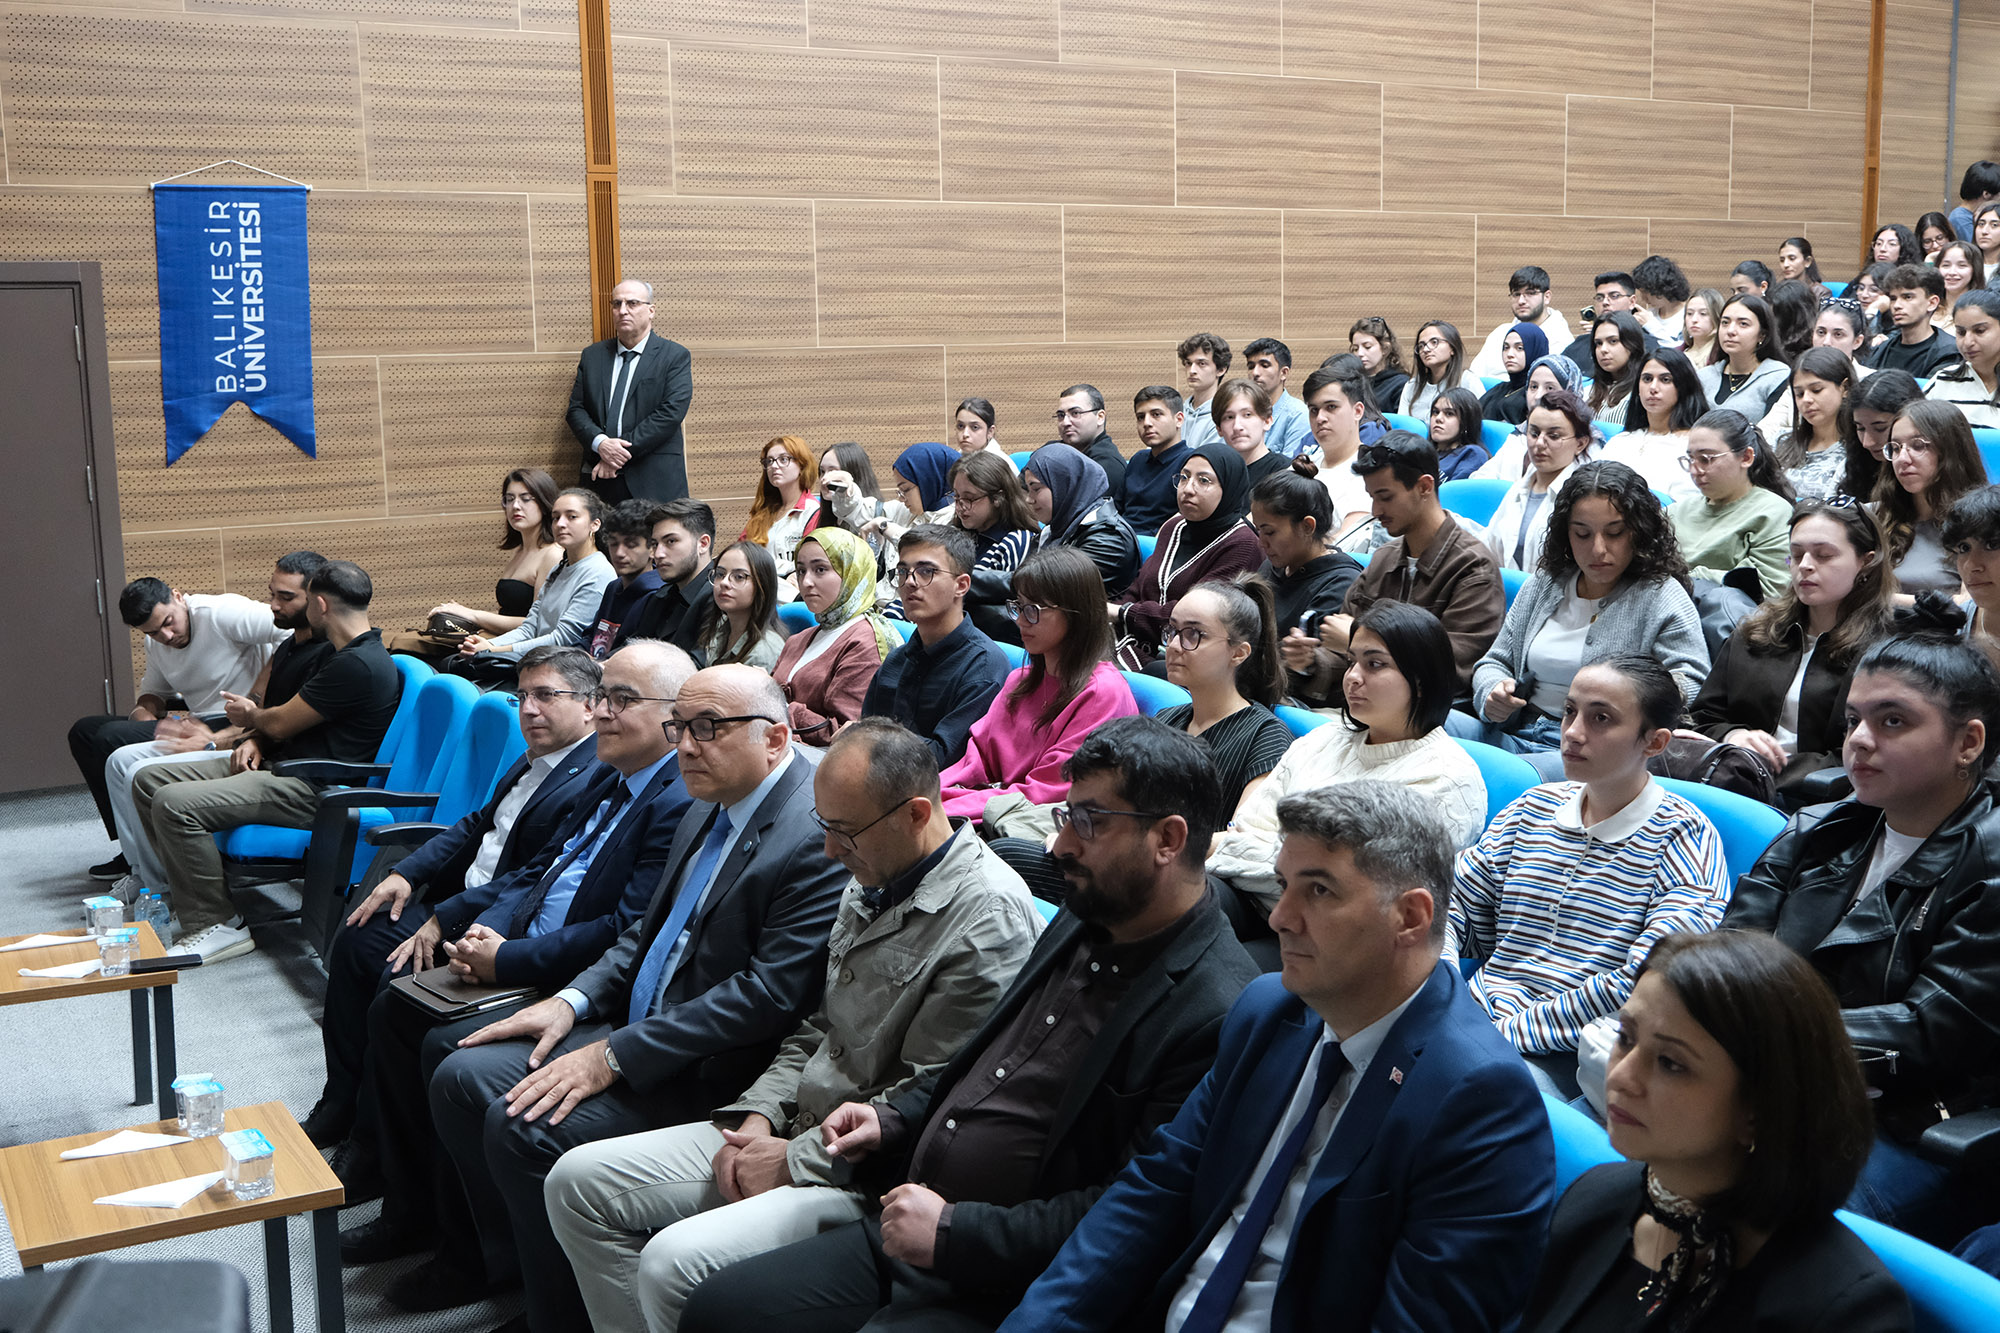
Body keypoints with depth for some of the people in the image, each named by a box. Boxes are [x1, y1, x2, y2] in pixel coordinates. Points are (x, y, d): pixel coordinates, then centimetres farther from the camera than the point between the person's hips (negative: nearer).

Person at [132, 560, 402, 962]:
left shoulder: (359, 665, -19)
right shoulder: (340, 653, 17)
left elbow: (281, 722, -13)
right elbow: (286, 716, 24)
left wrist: (251, 715, 10)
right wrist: (255, 738, 2)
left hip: (311, 790, -11)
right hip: (279, 763, 11)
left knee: (175, 804, -26)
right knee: (149, 781, 5)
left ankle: (216, 926, -15)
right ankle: (189, 893, 7)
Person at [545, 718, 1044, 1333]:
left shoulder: (990, 916, -19)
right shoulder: (871, 880, 11)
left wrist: (795, 1161, -14)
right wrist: (757, 1115, 3)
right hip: (792, 1126, 9)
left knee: (675, 1263, -27)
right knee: (577, 1180, 4)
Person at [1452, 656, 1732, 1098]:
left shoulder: (1682, 837, -2)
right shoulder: (1533, 808, 16)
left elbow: (1648, 983, -14)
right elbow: (1453, 907, 16)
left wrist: (1514, 1030, -17)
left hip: (1562, 1058, -6)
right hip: (1474, 1020, 6)